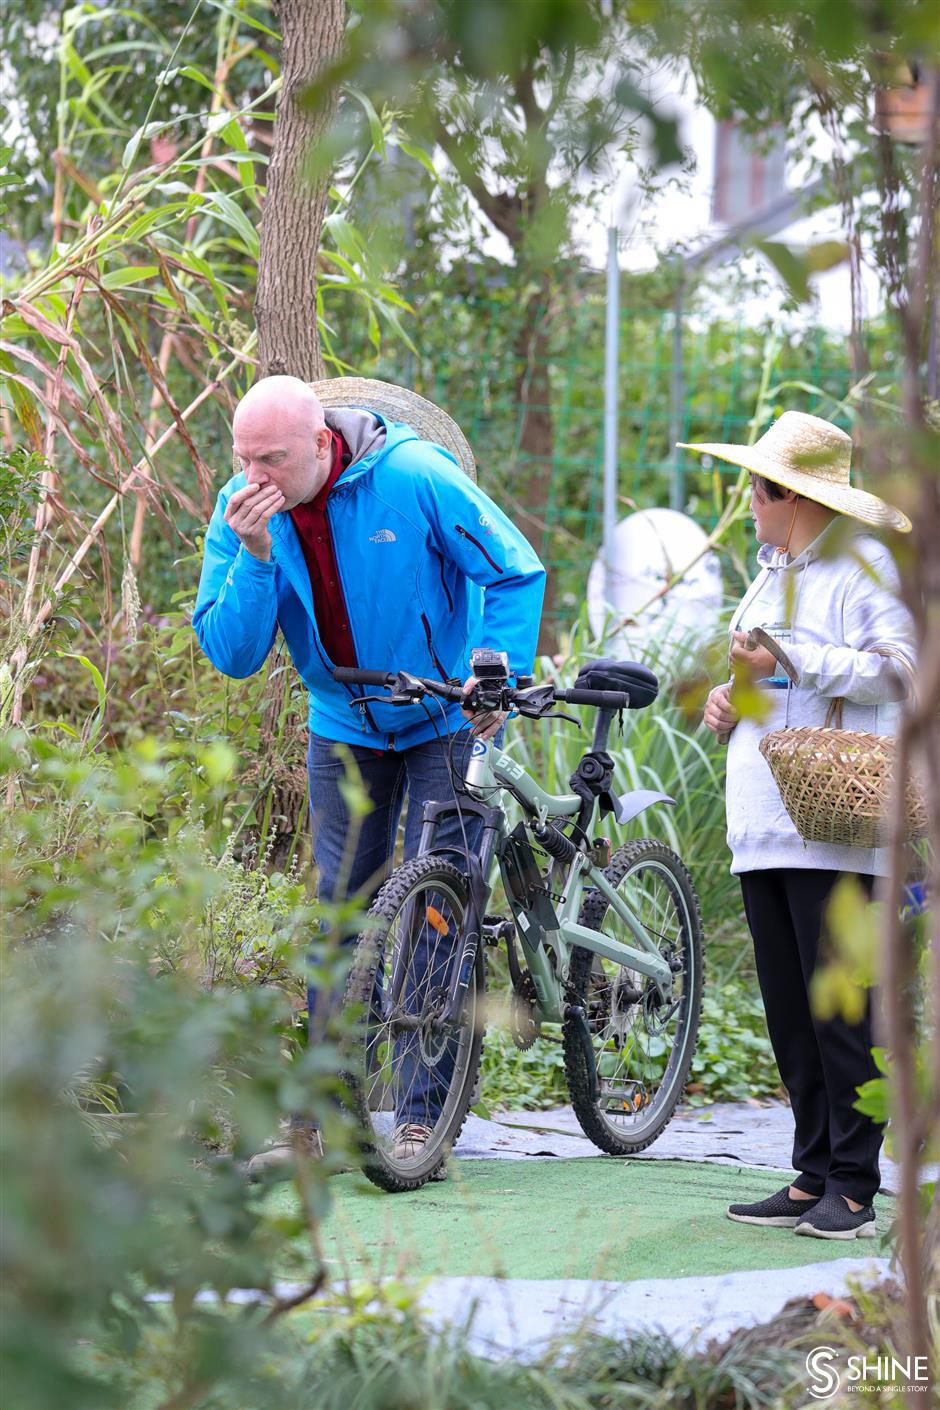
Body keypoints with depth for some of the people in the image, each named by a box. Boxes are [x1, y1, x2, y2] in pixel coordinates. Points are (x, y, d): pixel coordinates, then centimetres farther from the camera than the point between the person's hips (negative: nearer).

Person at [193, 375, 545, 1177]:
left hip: (449, 719, -4)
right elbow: (231, 654, -15)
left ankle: (425, 1113, -3)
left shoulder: (413, 477, -23)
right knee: (339, 912, 2)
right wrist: (255, 556, -29)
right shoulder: (243, 511, -12)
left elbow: (517, 573, -13)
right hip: (345, 728, 4)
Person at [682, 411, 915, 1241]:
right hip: (763, 829, 9)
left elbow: (894, 670, -16)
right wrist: (727, 700, 13)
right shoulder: (770, 574, 24)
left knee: (841, 1010, -8)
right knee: (789, 1013, 8)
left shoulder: (862, 569, -4)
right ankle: (813, 1178, 12)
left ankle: (854, 1188, -5)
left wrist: (787, 663, -16)